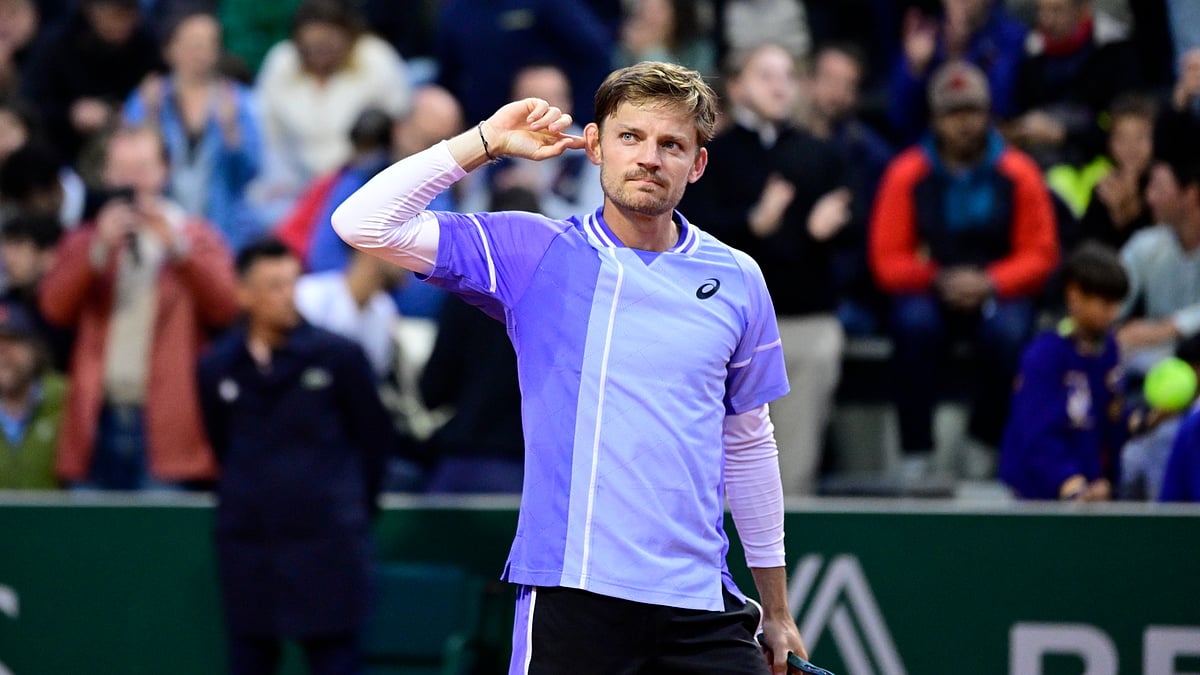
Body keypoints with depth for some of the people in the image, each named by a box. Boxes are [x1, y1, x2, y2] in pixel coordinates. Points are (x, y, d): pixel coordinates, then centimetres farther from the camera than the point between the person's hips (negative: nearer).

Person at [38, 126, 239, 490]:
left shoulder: (197, 238, 9)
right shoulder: (85, 242, 15)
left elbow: (226, 307, -6)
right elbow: (54, 308, -1)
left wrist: (177, 246, -14)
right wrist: (100, 249, -10)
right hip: (100, 418, 3)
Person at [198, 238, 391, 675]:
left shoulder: (337, 358, -6)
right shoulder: (217, 369, 2)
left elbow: (374, 440, 4)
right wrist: (253, 501, 13)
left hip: (328, 544, -3)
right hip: (247, 544, 3)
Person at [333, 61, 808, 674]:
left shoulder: (737, 280, 11)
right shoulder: (532, 253, 3)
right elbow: (363, 223, -3)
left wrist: (776, 609, 21)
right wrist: (488, 140, -3)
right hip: (572, 599, -3)